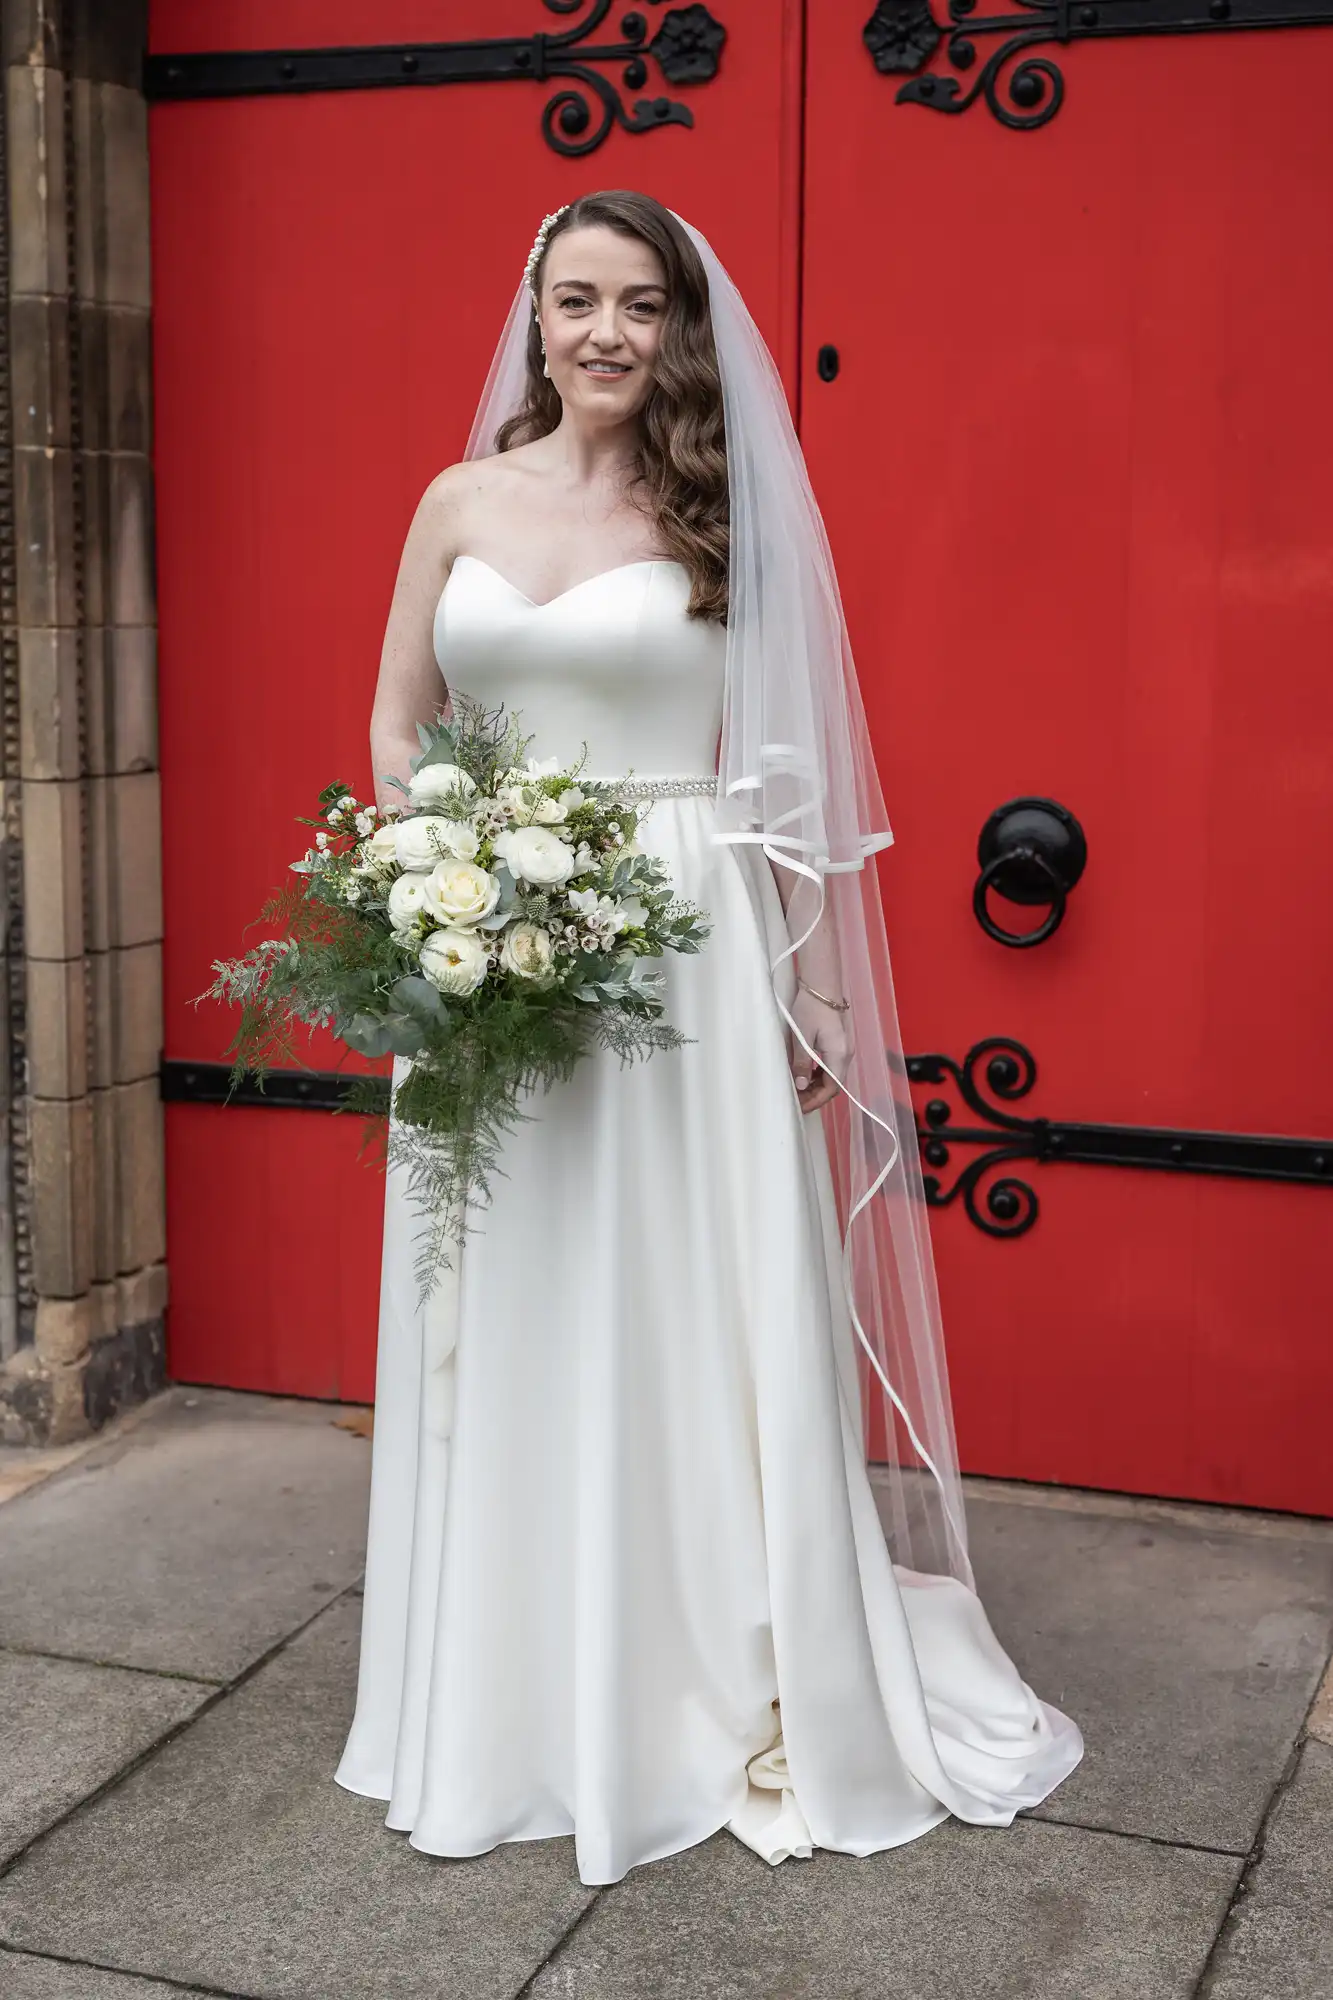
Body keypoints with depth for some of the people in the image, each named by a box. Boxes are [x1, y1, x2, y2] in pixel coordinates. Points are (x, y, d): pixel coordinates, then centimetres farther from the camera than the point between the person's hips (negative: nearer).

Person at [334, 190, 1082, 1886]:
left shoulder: (719, 512, 1)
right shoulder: (459, 503, 8)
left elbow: (783, 760, -1)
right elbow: (396, 728, 12)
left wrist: (811, 983, -4)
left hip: (683, 952, -2)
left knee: (687, 1318, 3)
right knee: (507, 1328, 10)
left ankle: (733, 1691, 19)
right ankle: (511, 1699, 26)